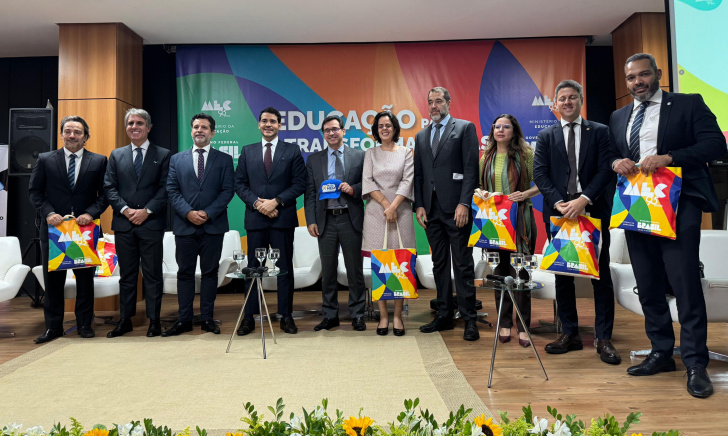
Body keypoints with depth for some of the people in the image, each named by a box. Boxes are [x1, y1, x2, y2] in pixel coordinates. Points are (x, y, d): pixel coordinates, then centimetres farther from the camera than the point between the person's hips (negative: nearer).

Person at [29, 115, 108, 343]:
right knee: (52, 278, 7)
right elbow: (34, 191, 5)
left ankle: (85, 324, 19)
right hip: (54, 227, 1)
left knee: (85, 278, 8)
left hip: (85, 228, -1)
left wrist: (91, 213, -14)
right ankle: (53, 327, 19)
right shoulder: (45, 159, 5)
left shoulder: (99, 161, 3)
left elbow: (105, 194, 1)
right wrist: (48, 213, -11)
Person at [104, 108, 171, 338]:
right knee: (126, 274, 10)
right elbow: (109, 188, 6)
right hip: (123, 223, 3)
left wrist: (147, 211, -13)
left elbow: (165, 188, -3)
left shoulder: (163, 155, 4)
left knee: (152, 274, 2)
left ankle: (154, 321, 10)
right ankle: (125, 320, 19)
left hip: (151, 223, -3)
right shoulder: (116, 155, 13)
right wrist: (125, 210, -8)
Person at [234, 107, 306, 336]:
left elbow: (299, 184, -1)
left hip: (283, 218, -1)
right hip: (255, 218, 2)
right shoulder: (248, 151, 12)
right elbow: (239, 183, 7)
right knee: (253, 268, 6)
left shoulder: (292, 151, 6)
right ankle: (249, 317, 13)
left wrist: (276, 201, -12)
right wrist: (257, 203, -9)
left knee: (285, 267, 4)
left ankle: (286, 316, 13)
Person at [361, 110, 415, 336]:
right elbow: (368, 182, 2)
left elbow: (407, 181, 0)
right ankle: (383, 316, 4)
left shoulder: (406, 153, 11)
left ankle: (397, 316, 4)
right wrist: (385, 204, -10)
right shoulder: (370, 154, 13)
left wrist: (393, 207, -12)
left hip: (400, 212, 0)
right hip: (376, 212, 1)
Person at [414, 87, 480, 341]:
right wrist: (419, 205, 4)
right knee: (439, 264, 9)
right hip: (431, 208, 5)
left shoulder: (465, 128, 2)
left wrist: (464, 204, -15)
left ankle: (469, 320, 5)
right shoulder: (421, 136, 18)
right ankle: (444, 316, 18)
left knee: (463, 265, -2)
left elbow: (471, 168, -6)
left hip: (455, 207, -5)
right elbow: (418, 174, 16)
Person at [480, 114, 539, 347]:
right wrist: (480, 193, -2)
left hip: (520, 220, -3)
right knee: (499, 271, 8)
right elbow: (479, 184, 20)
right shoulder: (486, 158, 13)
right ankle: (505, 323, 20)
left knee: (520, 273, -2)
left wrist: (525, 194, -17)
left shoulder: (526, 154, 2)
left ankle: (523, 327, 9)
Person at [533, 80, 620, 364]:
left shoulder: (600, 132, 8)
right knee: (562, 273, 5)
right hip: (558, 212, 2)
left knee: (600, 273, 0)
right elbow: (540, 173, 2)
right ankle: (570, 333, 15)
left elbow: (606, 170, -3)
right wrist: (559, 203, -12)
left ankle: (603, 338, 7)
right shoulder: (546, 136, 12)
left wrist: (583, 200, -16)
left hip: (593, 210, -1)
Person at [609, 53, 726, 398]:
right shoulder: (618, 117, 17)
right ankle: (661, 353, 21)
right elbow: (610, 156, 18)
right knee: (647, 285, 9)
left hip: (677, 205, -5)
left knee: (685, 282, -8)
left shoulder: (688, 104, 3)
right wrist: (616, 162, -6)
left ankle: (695, 363, 4)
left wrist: (669, 157, -20)